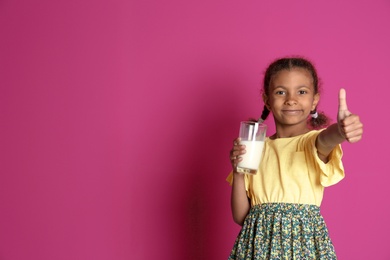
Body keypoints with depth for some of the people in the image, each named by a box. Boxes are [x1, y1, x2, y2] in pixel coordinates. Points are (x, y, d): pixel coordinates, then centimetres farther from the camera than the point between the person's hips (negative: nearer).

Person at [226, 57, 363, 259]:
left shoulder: (315, 141, -1)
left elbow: (326, 139, -28)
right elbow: (240, 217, 8)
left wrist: (340, 130, -51)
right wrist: (238, 173, -7)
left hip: (304, 242, -2)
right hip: (258, 243, 3)